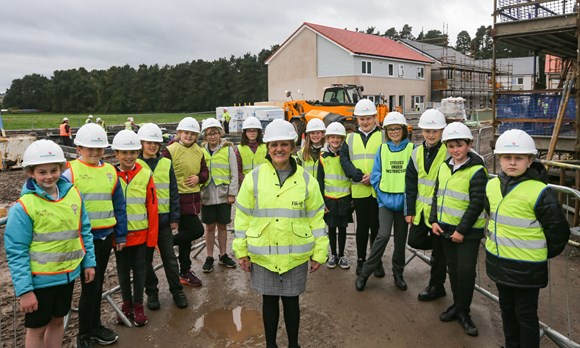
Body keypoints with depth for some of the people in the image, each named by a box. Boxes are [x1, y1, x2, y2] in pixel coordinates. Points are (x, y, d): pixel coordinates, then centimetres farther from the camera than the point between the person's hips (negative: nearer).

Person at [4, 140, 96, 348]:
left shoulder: (73, 194, -4)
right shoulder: (23, 207, -18)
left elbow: (84, 231, 6)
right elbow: (16, 252, -15)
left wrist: (89, 262, 7)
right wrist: (24, 290, -16)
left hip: (68, 274, 4)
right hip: (40, 279, -4)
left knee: (58, 320, 22)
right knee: (37, 328, 14)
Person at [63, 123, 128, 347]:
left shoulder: (110, 171, 5)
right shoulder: (70, 173, -10)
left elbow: (119, 206, 9)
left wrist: (121, 235, 9)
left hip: (106, 235, 5)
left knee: (98, 283, 17)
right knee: (90, 285, 0)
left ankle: (95, 326, 35)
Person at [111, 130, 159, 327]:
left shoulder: (145, 175, -6)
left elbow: (152, 208, -4)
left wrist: (152, 236, -5)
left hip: (141, 233, -1)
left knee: (139, 270, 10)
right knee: (123, 270, 15)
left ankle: (138, 305, 25)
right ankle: (126, 303, 32)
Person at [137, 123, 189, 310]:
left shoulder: (166, 164, 3)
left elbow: (173, 193, 5)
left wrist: (174, 218, 2)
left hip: (164, 218, 1)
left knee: (170, 257, 8)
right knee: (146, 259, 10)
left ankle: (177, 291, 22)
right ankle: (151, 293, 26)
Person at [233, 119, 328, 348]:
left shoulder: (306, 180, -3)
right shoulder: (254, 178, -5)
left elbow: (316, 218, 1)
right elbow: (243, 216, 0)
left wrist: (319, 253, 1)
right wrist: (241, 251, 0)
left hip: (295, 255, 0)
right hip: (262, 255, 0)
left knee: (291, 300, 14)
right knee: (269, 300, 15)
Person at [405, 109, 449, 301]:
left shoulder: (448, 153, -12)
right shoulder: (417, 153, 4)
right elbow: (410, 184, 6)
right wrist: (409, 210, 4)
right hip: (420, 208, 5)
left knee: (439, 249, 7)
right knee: (415, 241, 10)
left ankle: (436, 286, 24)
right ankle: (440, 249, 38)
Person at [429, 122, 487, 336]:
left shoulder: (477, 170, -14)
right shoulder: (444, 167, 6)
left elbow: (476, 205, -16)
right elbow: (437, 195, 12)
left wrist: (462, 230, -16)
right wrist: (434, 220, 3)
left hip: (468, 232, -6)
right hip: (445, 228, 6)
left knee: (466, 271, -3)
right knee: (453, 268, 15)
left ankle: (463, 312, 15)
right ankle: (457, 305, 32)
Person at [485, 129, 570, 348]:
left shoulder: (540, 192, -19)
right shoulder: (492, 186, -1)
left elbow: (558, 230, -12)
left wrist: (544, 253, -1)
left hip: (527, 268, -6)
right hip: (498, 262, 6)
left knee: (525, 315, 9)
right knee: (507, 309, 21)